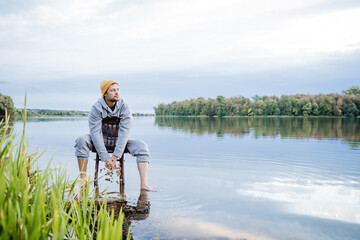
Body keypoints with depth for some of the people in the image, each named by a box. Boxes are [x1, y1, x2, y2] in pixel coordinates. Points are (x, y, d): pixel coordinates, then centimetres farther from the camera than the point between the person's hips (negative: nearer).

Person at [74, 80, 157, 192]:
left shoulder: (124, 107, -13)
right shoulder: (96, 108, -16)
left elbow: (124, 132, -20)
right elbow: (95, 133, -22)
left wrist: (115, 156, -28)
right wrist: (106, 158, -29)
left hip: (119, 142, 1)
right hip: (101, 141, -1)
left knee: (142, 146, -23)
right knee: (82, 140, -29)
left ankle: (144, 184, -31)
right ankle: (83, 180, -22)